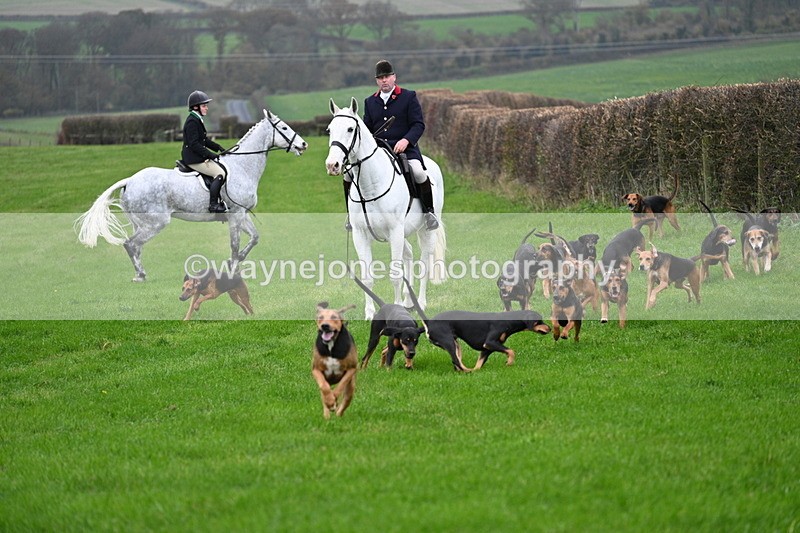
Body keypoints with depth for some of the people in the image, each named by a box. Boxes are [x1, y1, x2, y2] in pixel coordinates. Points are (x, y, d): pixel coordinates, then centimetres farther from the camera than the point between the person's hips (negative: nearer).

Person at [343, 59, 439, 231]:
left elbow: (418, 124, -2)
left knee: (418, 172, -33)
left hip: (404, 148, -4)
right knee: (349, 172, -13)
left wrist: (406, 140, -20)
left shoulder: (409, 97, 4)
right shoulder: (370, 101, 18)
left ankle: (429, 211, -12)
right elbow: (367, 128, 22)